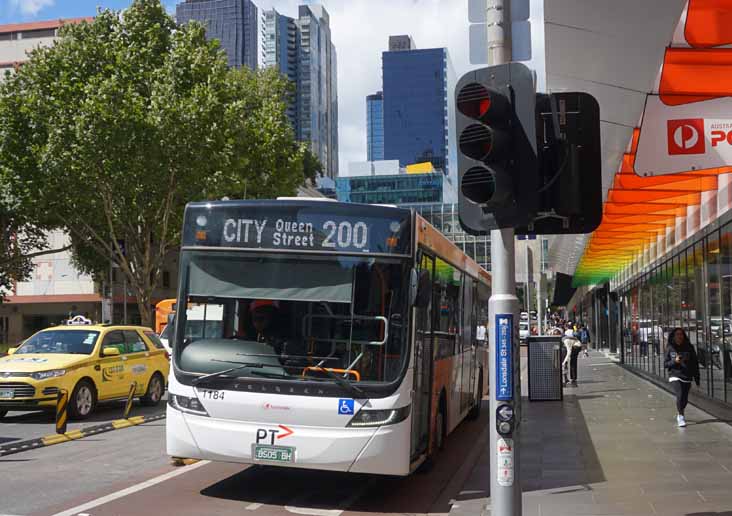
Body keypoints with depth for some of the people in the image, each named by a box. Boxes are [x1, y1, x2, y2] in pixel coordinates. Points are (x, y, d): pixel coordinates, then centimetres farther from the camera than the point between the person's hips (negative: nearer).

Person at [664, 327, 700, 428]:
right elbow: (665, 363, 3)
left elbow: (695, 364, 4)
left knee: (685, 399, 8)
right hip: (675, 376, -2)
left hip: (687, 378, 2)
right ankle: (680, 416, -5)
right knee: (680, 395, -21)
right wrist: (674, 361, -17)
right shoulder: (670, 348, -1)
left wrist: (697, 380, 2)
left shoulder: (689, 348, 0)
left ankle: (679, 414, 36)